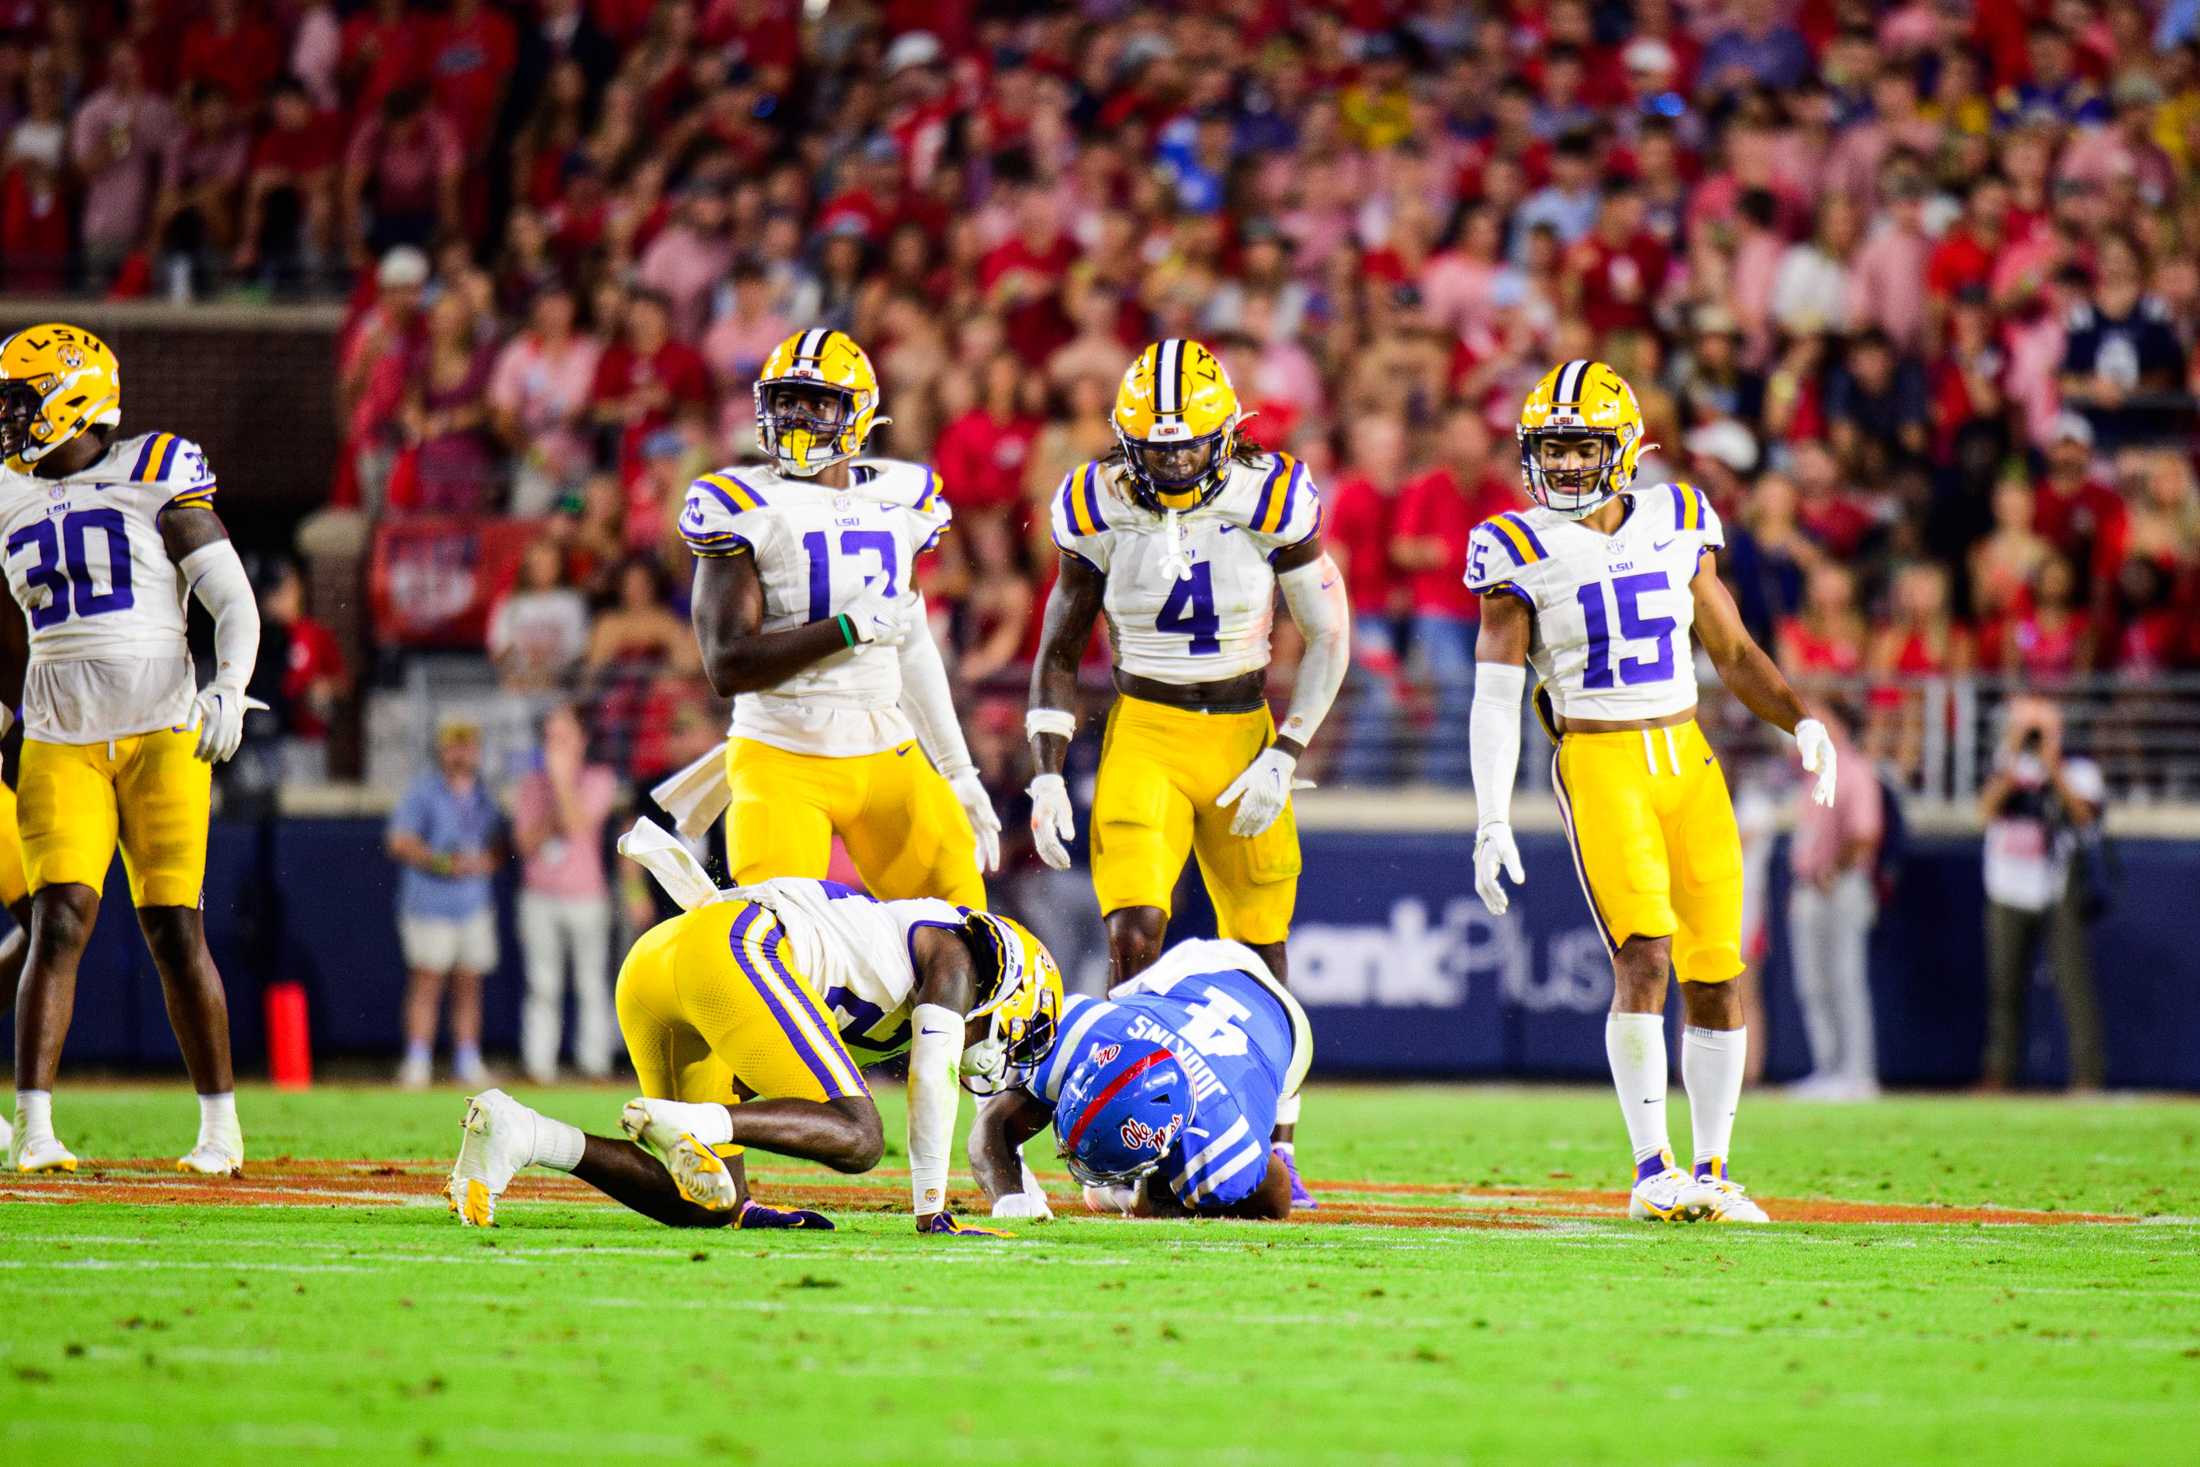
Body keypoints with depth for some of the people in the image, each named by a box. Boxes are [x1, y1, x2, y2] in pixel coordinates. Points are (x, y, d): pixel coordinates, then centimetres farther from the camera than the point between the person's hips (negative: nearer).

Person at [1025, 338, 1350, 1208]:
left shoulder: (1268, 501, -10)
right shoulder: (1101, 512, -6)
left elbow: (1328, 634, 0)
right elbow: (1059, 653, 6)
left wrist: (1283, 758, -6)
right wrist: (1047, 775, -3)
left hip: (1243, 733, 0)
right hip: (1144, 735, 0)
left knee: (1258, 956, 6)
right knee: (1133, 931, -18)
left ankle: (1276, 1144, 22)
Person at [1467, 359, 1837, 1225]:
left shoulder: (1677, 526, 7)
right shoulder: (1520, 552, -2)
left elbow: (1732, 651, 16)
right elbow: (1495, 696, -3)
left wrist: (1801, 724, 0)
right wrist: (1491, 820, -10)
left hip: (1689, 762, 4)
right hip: (1600, 765, -4)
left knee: (1715, 973, 2)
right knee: (1644, 956, -19)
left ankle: (1712, 1174, 14)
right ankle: (1651, 1170, -11)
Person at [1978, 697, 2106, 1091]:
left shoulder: (2079, 773, 3)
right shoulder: (2008, 772, 11)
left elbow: (2085, 816, -14)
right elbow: (1988, 809, -6)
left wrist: (2054, 770, -18)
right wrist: (2012, 760, -14)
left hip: (2059, 893, -4)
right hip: (2009, 896, 4)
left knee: (2073, 981, -9)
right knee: (2004, 985, 5)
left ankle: (2088, 1074, -10)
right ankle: (1999, 1071, 11)